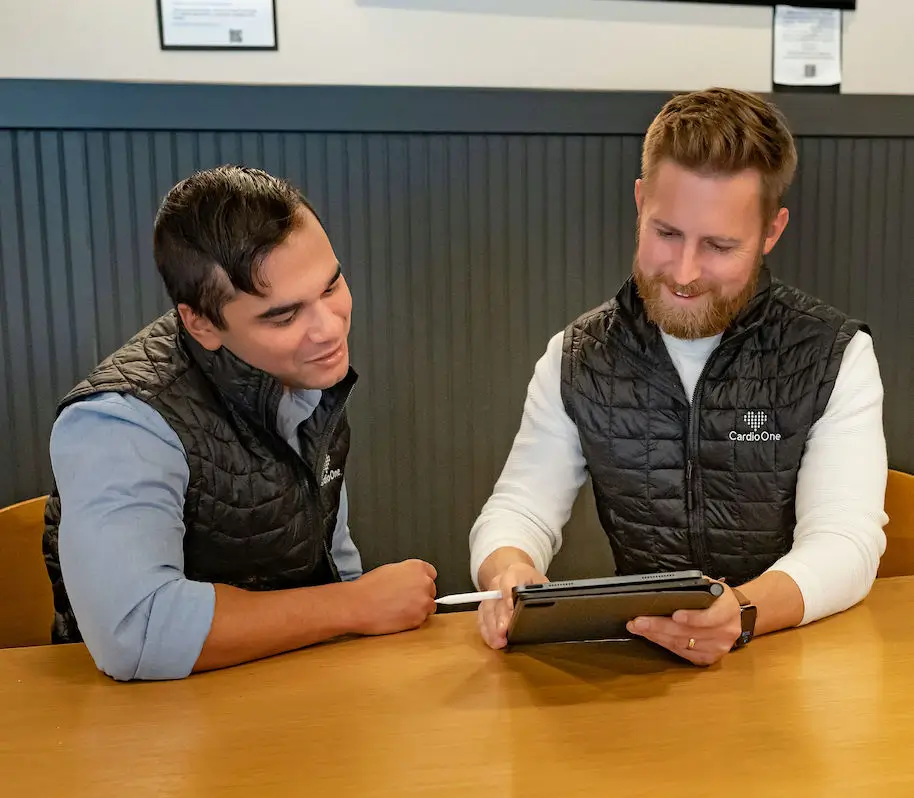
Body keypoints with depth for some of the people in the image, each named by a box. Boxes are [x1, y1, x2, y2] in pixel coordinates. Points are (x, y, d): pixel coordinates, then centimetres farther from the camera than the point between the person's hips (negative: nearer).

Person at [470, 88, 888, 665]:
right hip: (637, 661, 1)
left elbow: (845, 542, -16)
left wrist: (744, 612, -37)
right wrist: (509, 572, -27)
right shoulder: (578, 358, 0)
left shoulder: (837, 357, -7)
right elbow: (521, 507, -3)